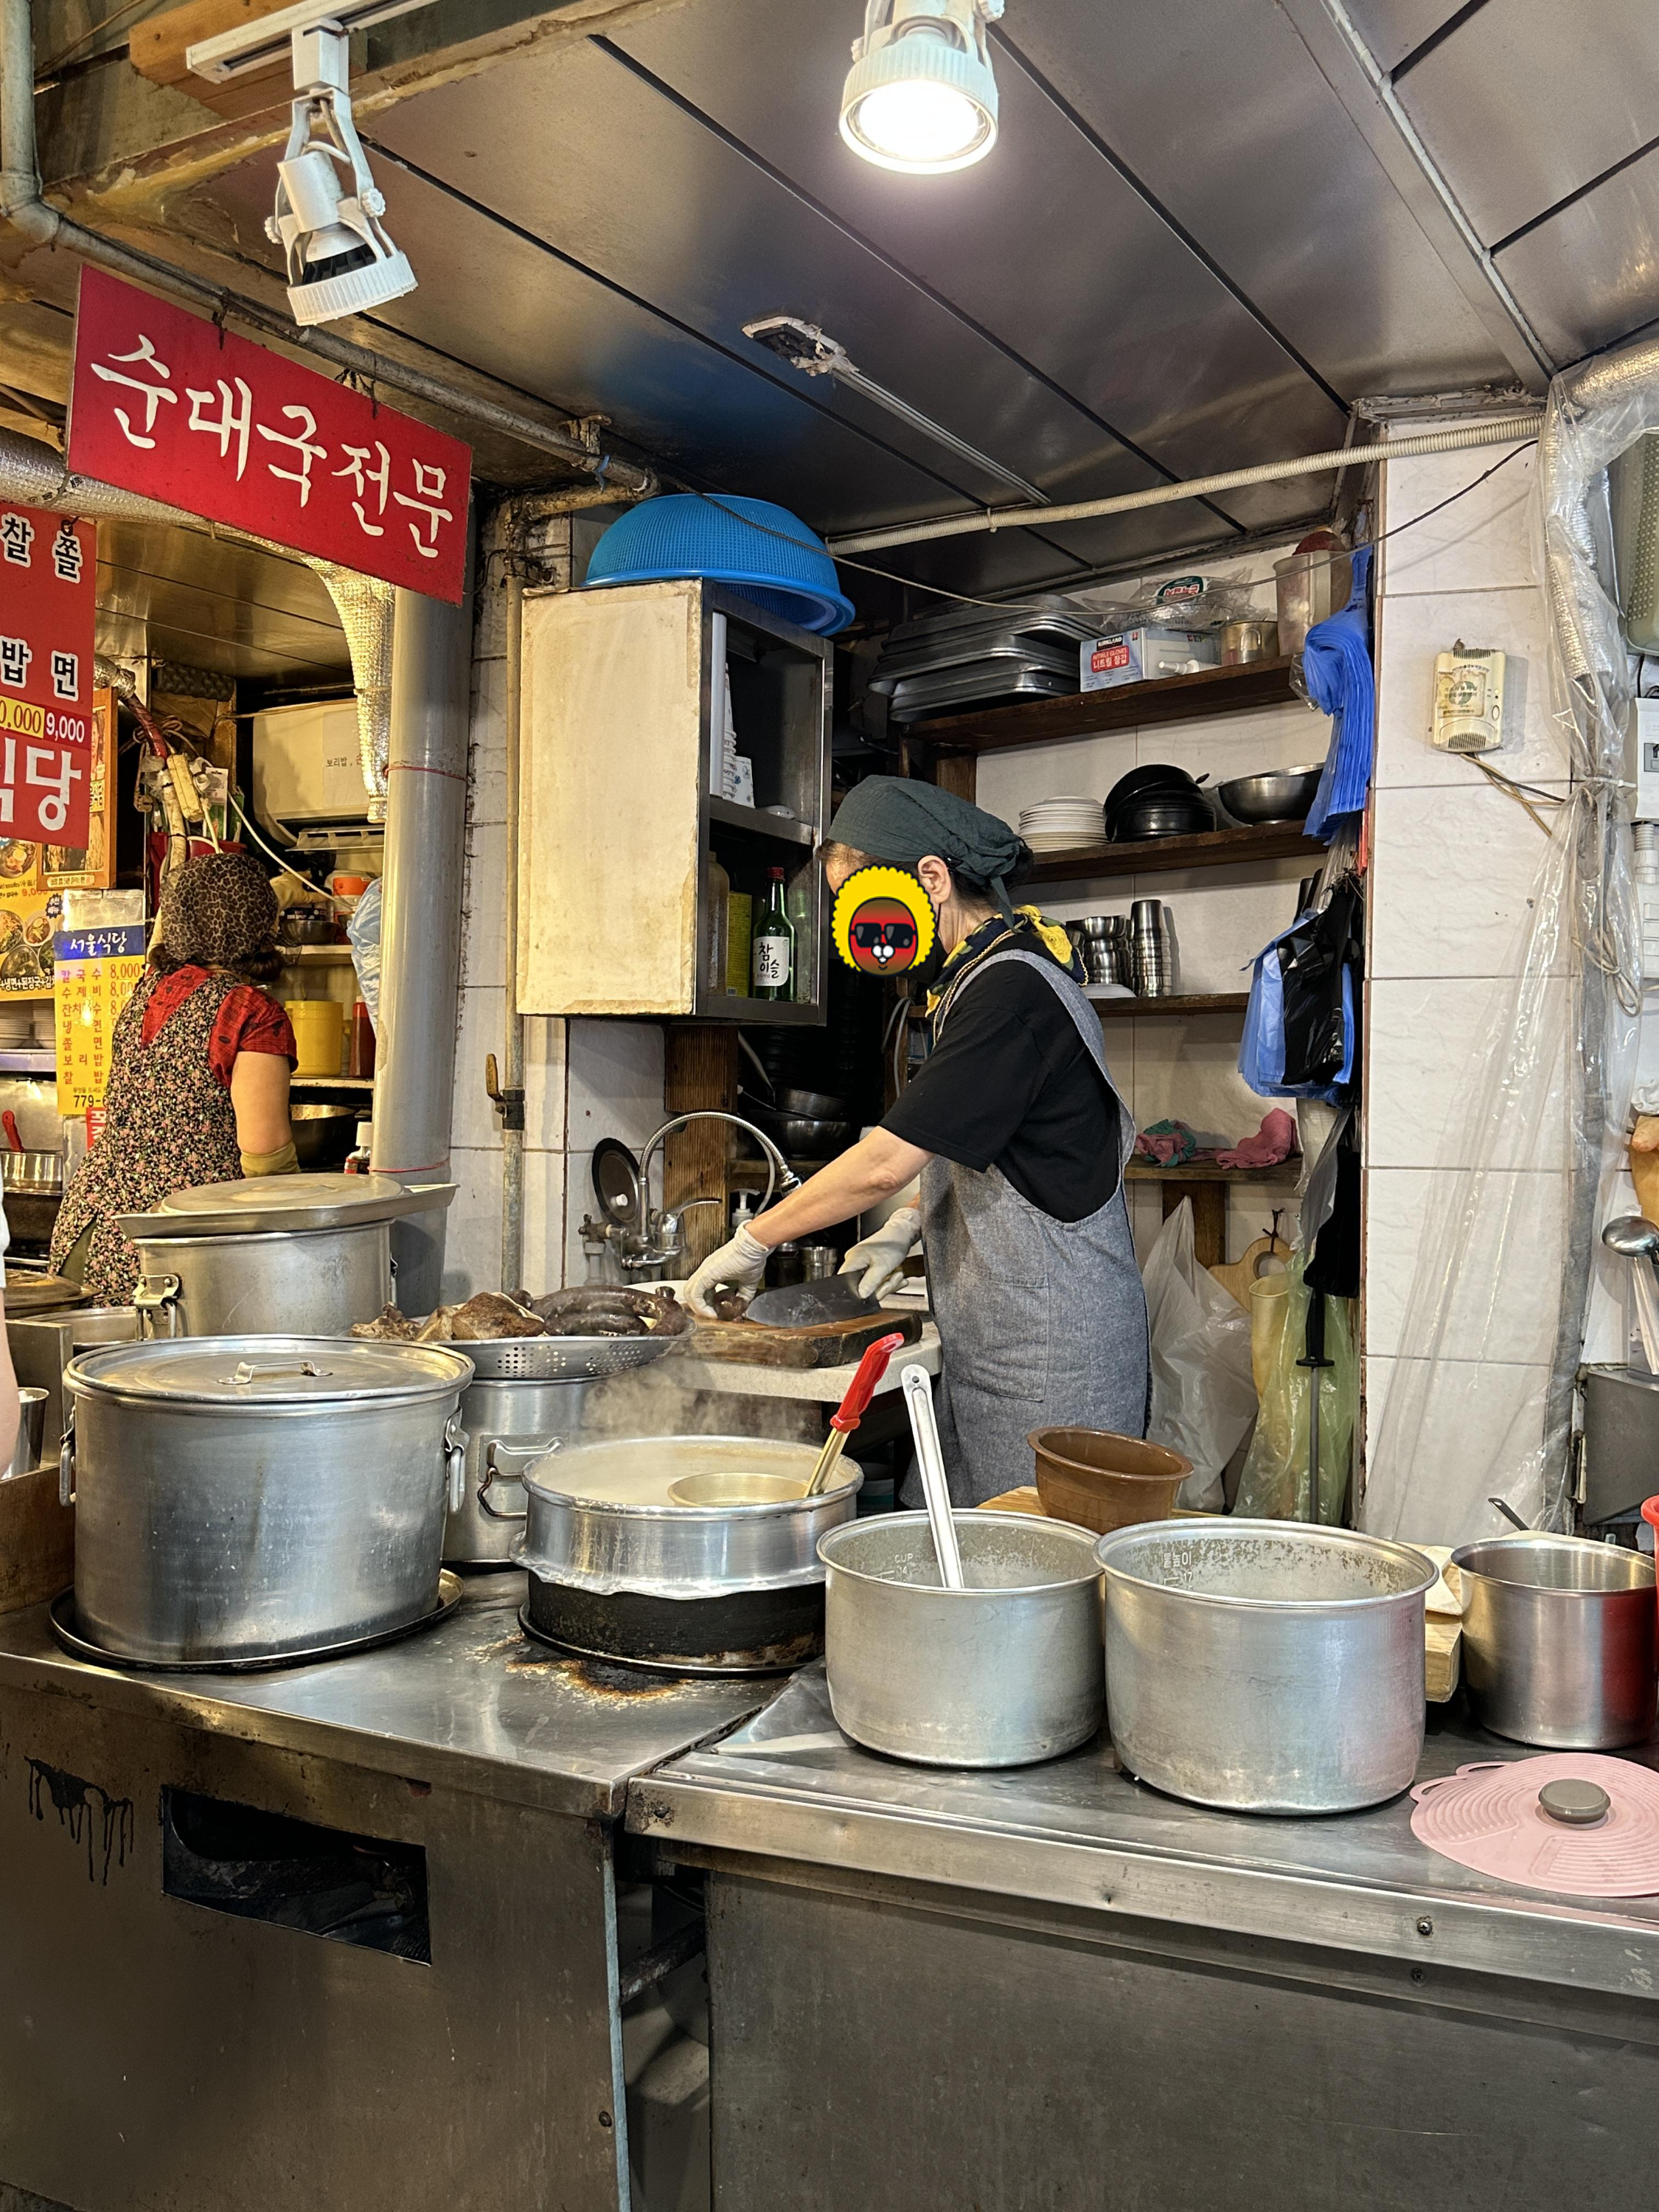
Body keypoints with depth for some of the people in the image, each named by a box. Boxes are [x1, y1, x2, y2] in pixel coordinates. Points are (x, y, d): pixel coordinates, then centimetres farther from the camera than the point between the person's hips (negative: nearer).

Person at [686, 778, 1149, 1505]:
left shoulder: (1013, 989, -19)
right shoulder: (981, 978, 14)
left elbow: (887, 1163, -22)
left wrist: (752, 1242, -12)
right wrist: (911, 1224, 8)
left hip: (1052, 1355, -10)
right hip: (989, 1340, 10)